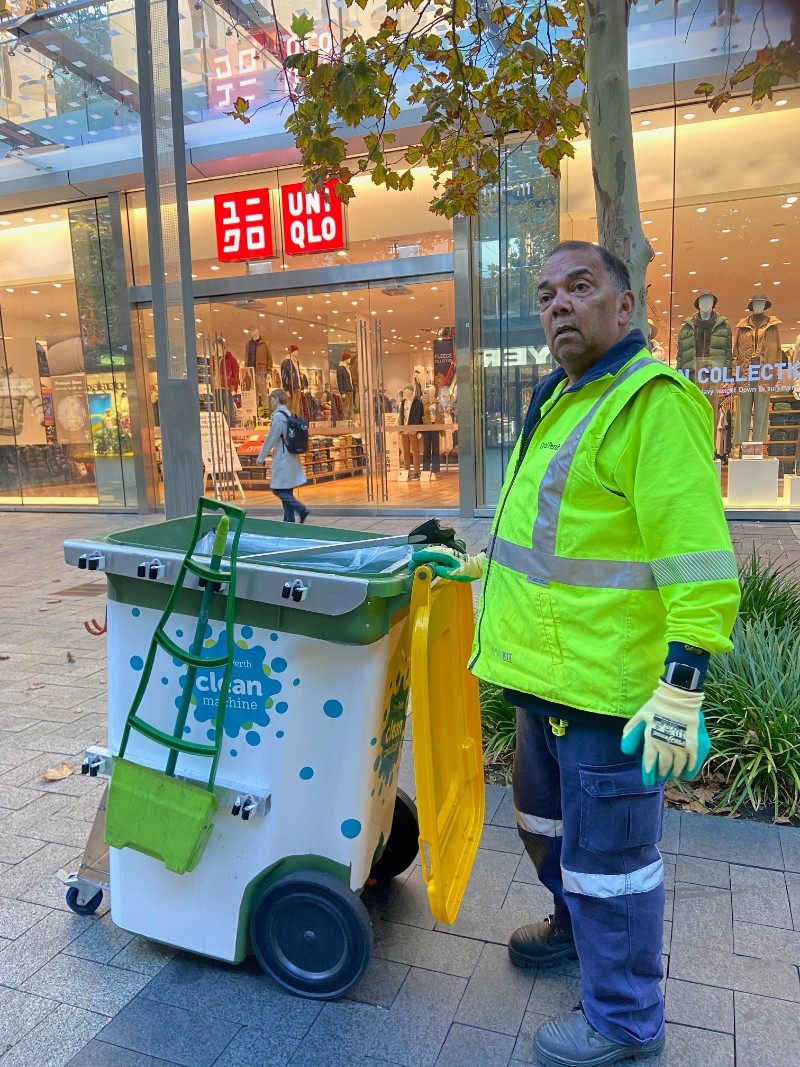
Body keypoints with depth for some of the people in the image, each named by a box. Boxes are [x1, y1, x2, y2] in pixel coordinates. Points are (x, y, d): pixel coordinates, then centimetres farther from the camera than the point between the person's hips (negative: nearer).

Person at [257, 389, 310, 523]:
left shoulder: (278, 415, -13)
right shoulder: (289, 414, 13)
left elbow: (271, 438, -14)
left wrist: (261, 457, -8)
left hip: (282, 459, -9)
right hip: (290, 457, 9)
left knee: (279, 489, -4)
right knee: (286, 490, 11)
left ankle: (301, 510, -13)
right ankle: (289, 519, 13)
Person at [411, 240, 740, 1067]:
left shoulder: (654, 402, -16)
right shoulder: (563, 402, 14)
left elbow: (695, 560, -22)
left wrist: (680, 689, -25)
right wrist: (477, 565, 20)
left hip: (607, 685, -10)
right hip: (547, 669, 10)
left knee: (608, 850, 7)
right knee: (544, 814, 27)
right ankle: (576, 926, 53)